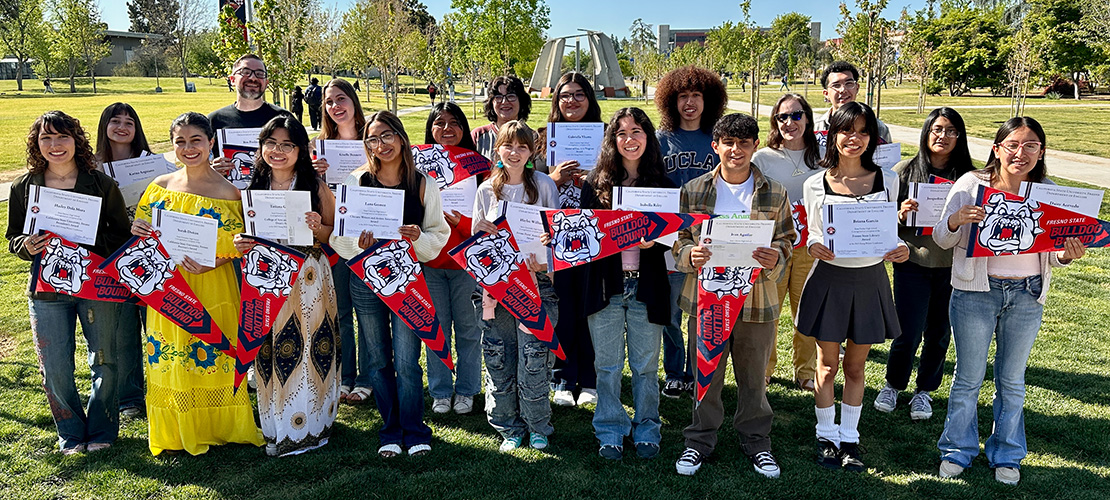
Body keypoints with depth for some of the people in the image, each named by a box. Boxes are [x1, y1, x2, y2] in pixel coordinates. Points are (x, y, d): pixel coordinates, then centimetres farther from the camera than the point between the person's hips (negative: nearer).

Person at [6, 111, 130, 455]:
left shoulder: (101, 184, -2)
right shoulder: (23, 187, 3)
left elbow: (122, 234, 1)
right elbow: (12, 238, 10)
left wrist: (92, 246, -18)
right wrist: (28, 245, -13)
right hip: (47, 289, 1)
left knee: (105, 363, 7)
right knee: (55, 370, 3)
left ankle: (101, 432, 28)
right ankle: (72, 435, 25)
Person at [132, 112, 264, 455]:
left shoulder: (227, 191, -6)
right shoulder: (161, 186, 6)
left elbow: (235, 248, -5)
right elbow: (147, 235, 15)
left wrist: (208, 263, -22)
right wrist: (137, 231, -7)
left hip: (211, 289, -3)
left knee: (212, 357, 2)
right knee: (169, 357, 9)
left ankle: (220, 428, 21)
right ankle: (176, 432, 26)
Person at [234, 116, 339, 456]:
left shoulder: (315, 187, -1)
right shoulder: (254, 187, 8)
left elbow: (335, 234, 3)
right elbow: (247, 234, 18)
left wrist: (317, 229, -17)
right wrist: (240, 245, -4)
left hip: (308, 279, -3)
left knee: (307, 347, -1)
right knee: (270, 350, 7)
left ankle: (310, 425, 13)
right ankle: (276, 426, 21)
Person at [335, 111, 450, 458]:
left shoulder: (423, 185, 1)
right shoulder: (356, 182, 2)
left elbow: (439, 236, 3)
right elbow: (337, 236, 2)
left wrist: (418, 237, -17)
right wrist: (357, 242, -18)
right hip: (365, 280, 2)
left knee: (407, 361, -3)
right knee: (379, 361, 10)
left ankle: (415, 432, 15)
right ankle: (390, 431, 25)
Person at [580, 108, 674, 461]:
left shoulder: (663, 185, 5)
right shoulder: (595, 184, 4)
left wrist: (652, 241, -17)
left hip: (646, 288, 0)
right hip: (606, 286, 0)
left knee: (645, 365, 8)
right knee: (608, 365, 8)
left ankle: (646, 431, 25)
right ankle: (610, 432, 23)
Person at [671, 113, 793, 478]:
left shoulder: (775, 194, 2)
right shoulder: (693, 191, 2)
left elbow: (786, 242, 6)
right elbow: (679, 240, 5)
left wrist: (775, 260, -16)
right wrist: (691, 255, -17)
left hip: (757, 299, 1)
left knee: (754, 376, 13)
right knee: (706, 375, 10)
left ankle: (755, 441, 33)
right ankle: (700, 440, 29)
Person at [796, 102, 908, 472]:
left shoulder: (886, 180, 0)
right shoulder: (816, 184, -3)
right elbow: (813, 234, 2)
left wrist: (902, 249, -16)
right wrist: (813, 246, -21)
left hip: (870, 280, 1)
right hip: (829, 279, -1)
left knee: (856, 367, 13)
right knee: (827, 365, 9)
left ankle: (849, 438, 28)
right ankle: (826, 436, 26)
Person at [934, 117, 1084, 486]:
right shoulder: (971, 185, -7)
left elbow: (1053, 253, 7)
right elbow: (942, 240, -2)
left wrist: (1067, 255, -16)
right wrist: (956, 219, -23)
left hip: (1027, 297, 2)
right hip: (975, 293, -2)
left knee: (1012, 381, 15)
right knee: (968, 379, 9)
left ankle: (1006, 455, 32)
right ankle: (958, 450, 28)